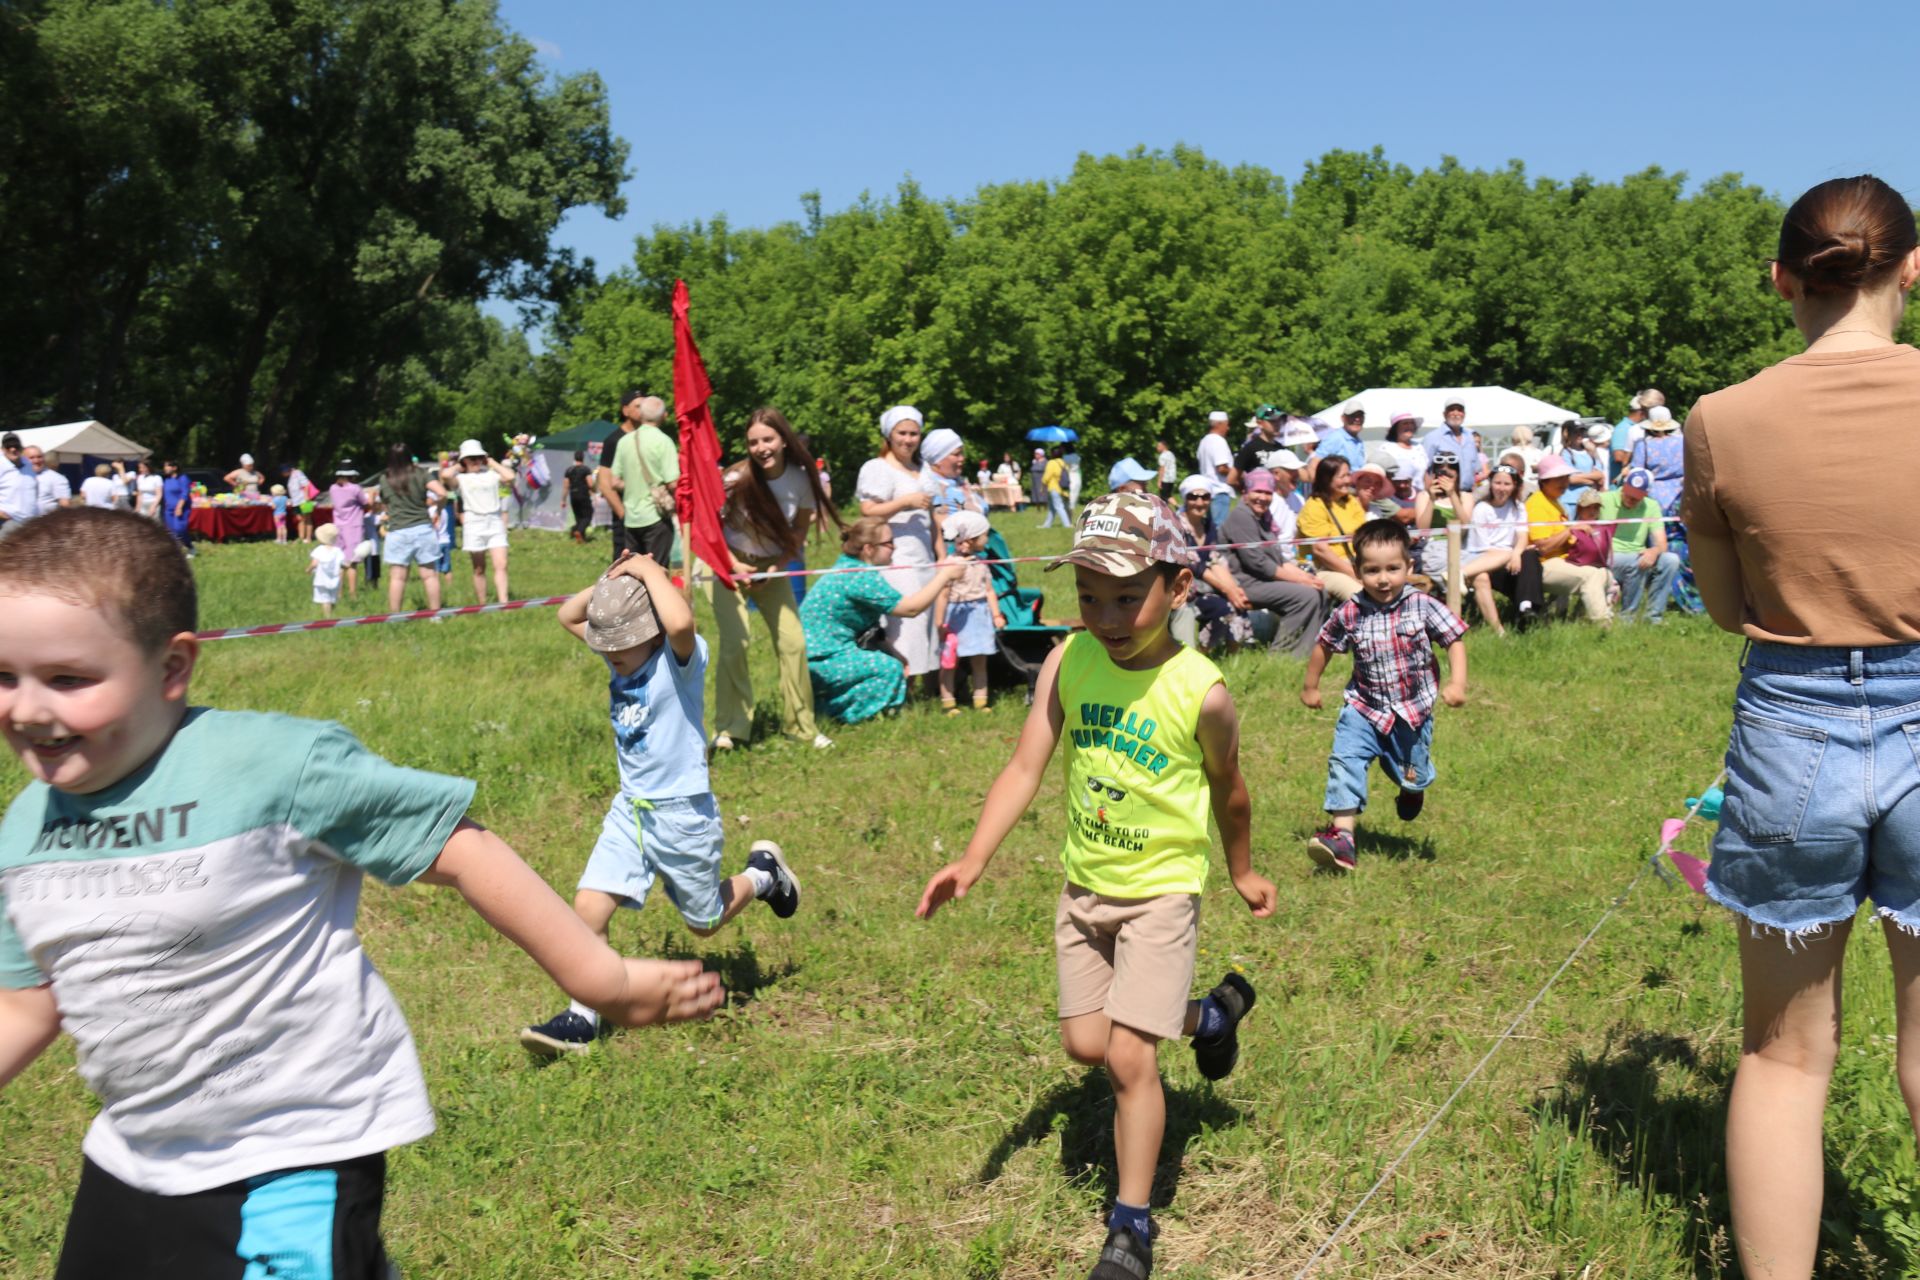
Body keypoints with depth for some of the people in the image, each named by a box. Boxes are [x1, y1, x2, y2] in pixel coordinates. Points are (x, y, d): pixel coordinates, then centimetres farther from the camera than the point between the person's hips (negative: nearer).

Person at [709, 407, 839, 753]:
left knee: (793, 642, -3)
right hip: (728, 563, -3)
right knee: (733, 642, -16)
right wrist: (734, 566, -20)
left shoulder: (801, 477, -14)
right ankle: (730, 728, -3)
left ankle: (802, 726, 12)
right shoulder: (737, 478, -21)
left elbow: (799, 534, -2)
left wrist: (773, 569, -13)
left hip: (772, 565, 3)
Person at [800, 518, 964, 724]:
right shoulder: (861, 577, -20)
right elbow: (911, 608, -18)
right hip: (818, 661, -10)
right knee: (890, 668, -15)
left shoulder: (848, 567, 10)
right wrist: (944, 576, -10)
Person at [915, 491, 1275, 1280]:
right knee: (1085, 1043, 14)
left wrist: (1242, 873, 13)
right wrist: (972, 861, -22)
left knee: (1129, 1057, -8)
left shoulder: (1201, 692, -19)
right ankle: (1210, 1015, 42)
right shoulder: (1069, 662, -11)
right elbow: (1026, 768, -11)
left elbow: (1227, 790, -1)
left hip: (1160, 891, -5)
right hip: (1084, 886, 5)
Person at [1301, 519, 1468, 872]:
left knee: (1412, 776, 16)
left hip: (1413, 711, 0)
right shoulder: (1350, 614, -10)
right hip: (1363, 709, 0)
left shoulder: (1423, 606, -13)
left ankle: (1412, 791, 55)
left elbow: (1454, 639, -7)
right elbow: (1324, 645, 7)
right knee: (1345, 761, -21)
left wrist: (1456, 683, -19)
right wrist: (1310, 686, 14)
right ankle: (1342, 835, -22)